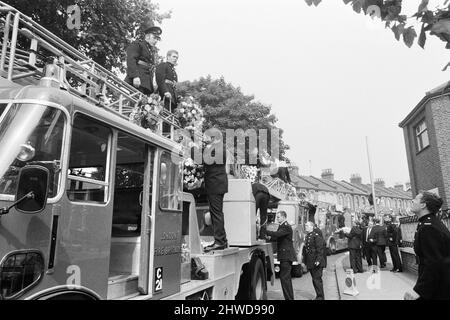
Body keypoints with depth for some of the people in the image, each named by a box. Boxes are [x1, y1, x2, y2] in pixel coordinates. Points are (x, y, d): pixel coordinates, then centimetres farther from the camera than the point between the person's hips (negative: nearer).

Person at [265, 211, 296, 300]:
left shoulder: (286, 227, -16)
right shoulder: (281, 226, 15)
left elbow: (277, 234, -30)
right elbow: (278, 236, 18)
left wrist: (265, 232, -28)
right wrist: (270, 237, -1)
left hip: (286, 256, -10)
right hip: (284, 255, 10)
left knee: (284, 277, -9)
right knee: (286, 277, 18)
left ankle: (289, 298, -3)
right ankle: (290, 297, 28)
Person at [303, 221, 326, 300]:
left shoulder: (316, 236, -12)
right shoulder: (307, 236, 13)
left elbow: (320, 249, -17)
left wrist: (318, 260, -21)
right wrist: (305, 261, 17)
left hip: (316, 263, -8)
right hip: (310, 263, 8)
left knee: (317, 279, -3)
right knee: (314, 279, 15)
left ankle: (320, 297, 7)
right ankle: (319, 296, 26)